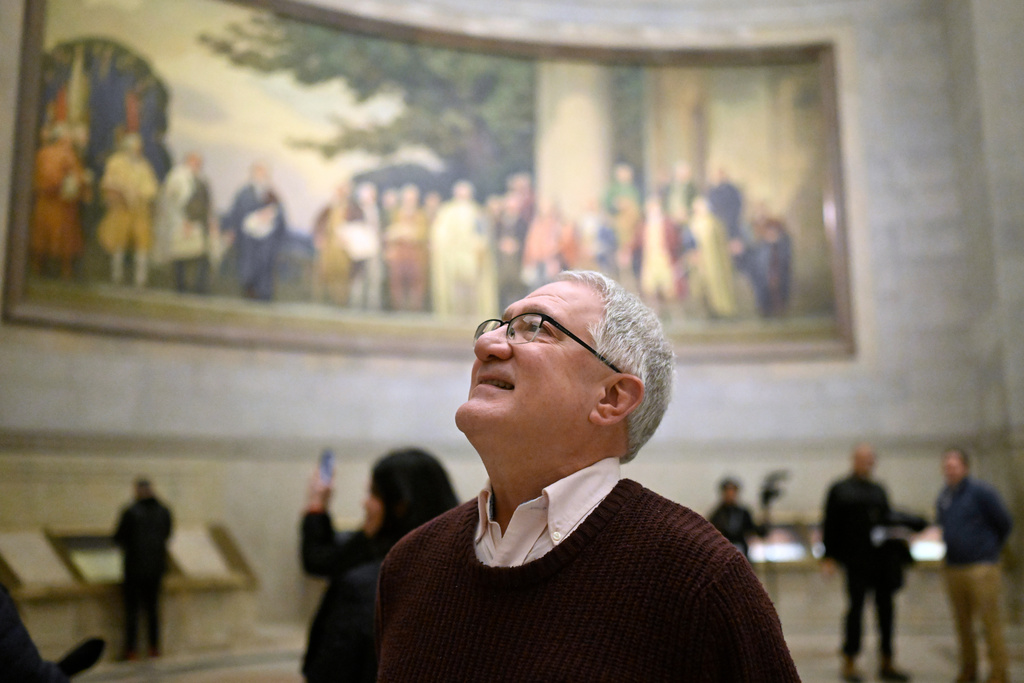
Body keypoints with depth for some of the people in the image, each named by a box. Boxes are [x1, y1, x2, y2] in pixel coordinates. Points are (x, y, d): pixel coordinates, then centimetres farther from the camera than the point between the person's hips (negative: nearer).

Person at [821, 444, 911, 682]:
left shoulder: (879, 490, 16)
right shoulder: (840, 490, 1)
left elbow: (888, 519, 20)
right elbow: (830, 526, -2)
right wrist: (829, 557, -7)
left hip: (882, 559, 5)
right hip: (857, 560, -5)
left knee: (886, 609, 8)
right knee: (856, 606, -3)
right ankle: (849, 664, 8)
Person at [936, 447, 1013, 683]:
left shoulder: (981, 492, -8)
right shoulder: (943, 497, 12)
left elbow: (1005, 523, -1)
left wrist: (990, 548, 6)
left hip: (981, 567, -6)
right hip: (953, 567, 6)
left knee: (990, 621, -3)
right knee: (962, 622, 11)